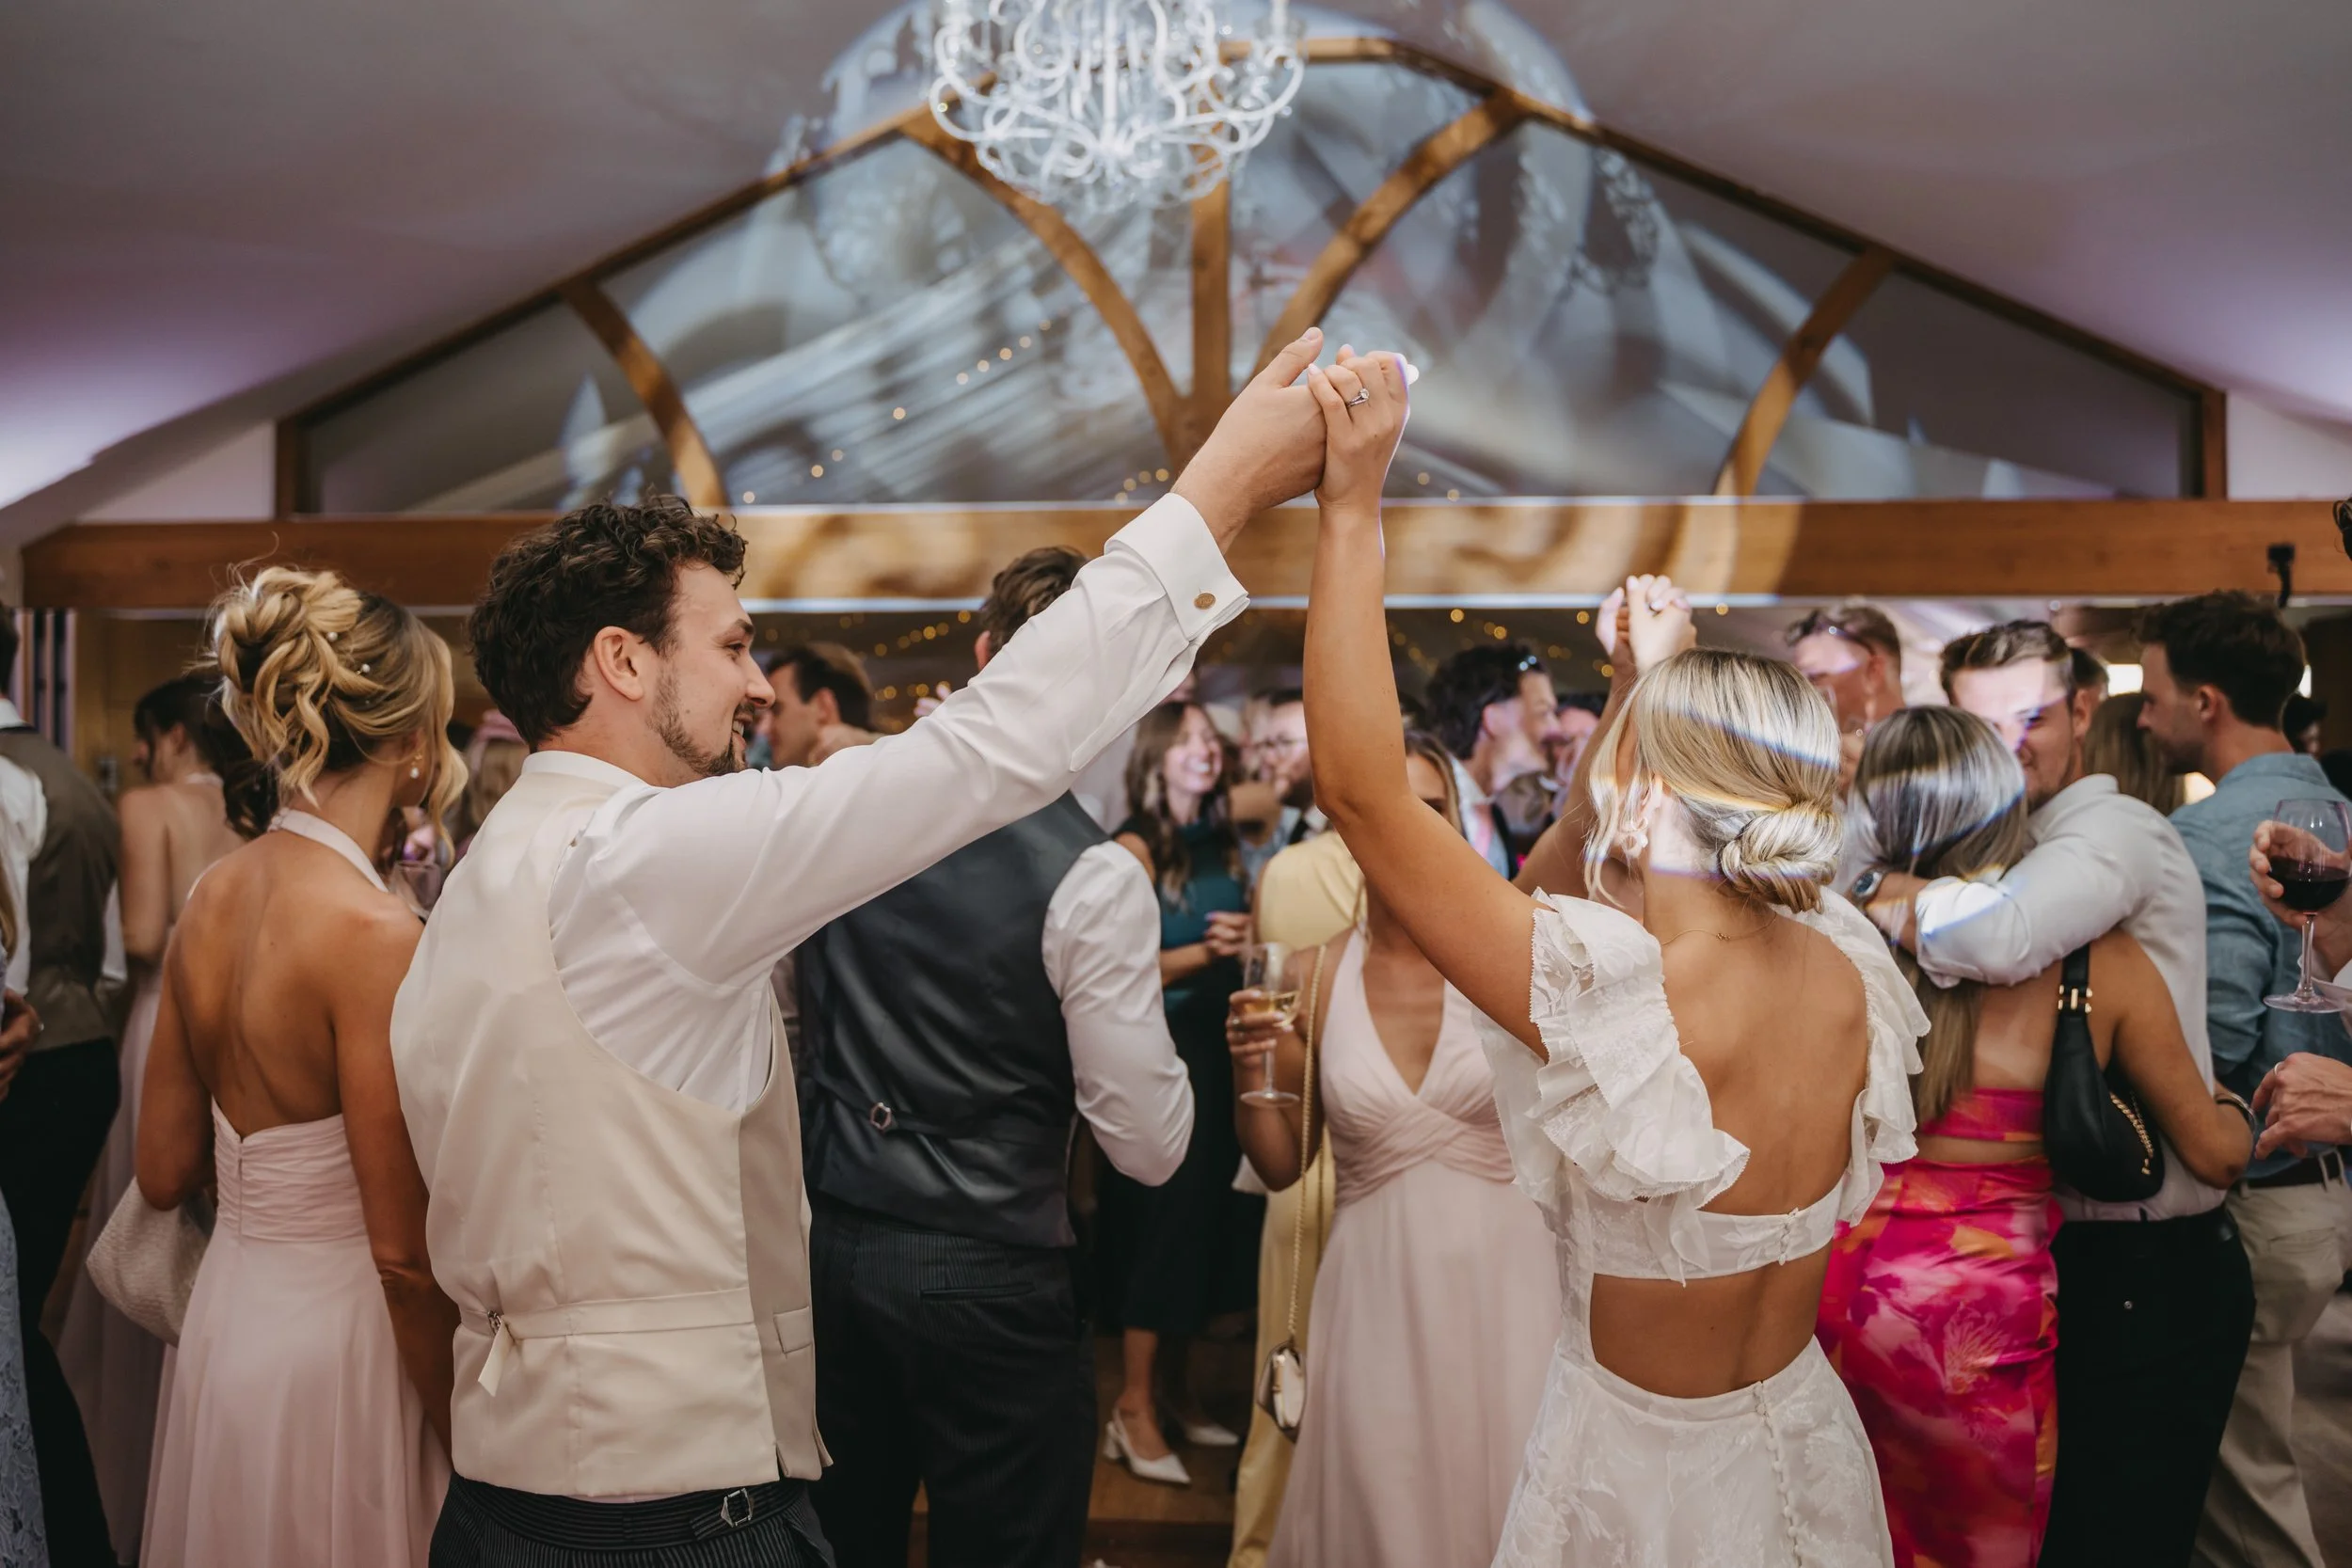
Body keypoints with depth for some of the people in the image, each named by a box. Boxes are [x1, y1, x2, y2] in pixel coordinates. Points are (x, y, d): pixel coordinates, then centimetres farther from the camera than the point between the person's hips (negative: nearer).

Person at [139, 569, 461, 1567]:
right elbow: (403, 1251, -20)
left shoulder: (211, 896, 0)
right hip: (338, 1338, -7)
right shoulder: (375, 929, -22)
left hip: (225, 1321, 8)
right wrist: (472, 1448, -11)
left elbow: (165, 1173, 8)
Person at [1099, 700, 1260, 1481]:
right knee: (1161, 1218, -4)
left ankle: (1176, 1390, 25)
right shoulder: (1135, 849, -9)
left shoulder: (1223, 845, 12)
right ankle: (1134, 1408, 7)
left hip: (1218, 1046, 7)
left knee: (1208, 1218, 11)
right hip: (1158, 1050, -7)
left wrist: (1250, 940, -4)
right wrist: (1205, 952, -24)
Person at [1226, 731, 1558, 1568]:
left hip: (1500, 1278, -1)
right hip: (1374, 1288, 1)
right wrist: (1251, 1071, -12)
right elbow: (1281, 1168, 5)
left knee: (1503, 1495, 8)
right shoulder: (1313, 975, -1)